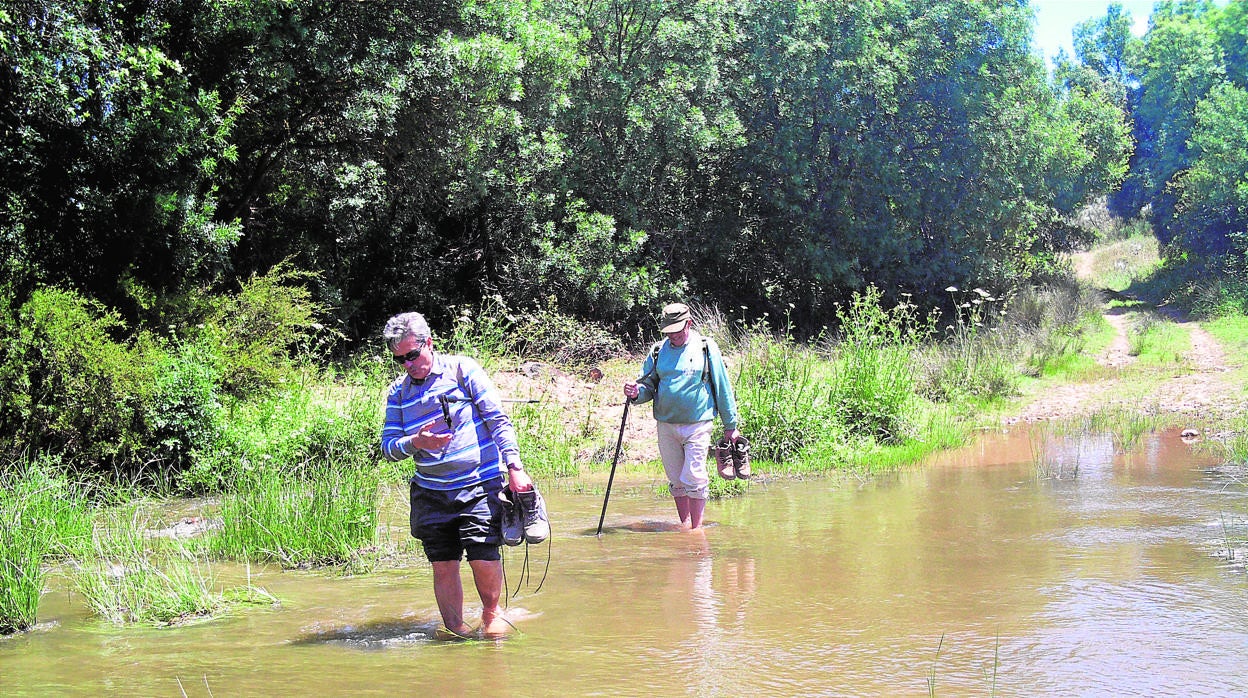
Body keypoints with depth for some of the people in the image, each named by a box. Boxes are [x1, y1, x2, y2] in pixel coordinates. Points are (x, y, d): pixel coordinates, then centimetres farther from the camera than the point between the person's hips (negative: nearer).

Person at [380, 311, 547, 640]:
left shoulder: (462, 370, -1)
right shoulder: (399, 391, 11)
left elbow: (498, 419, -3)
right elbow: (388, 446, 8)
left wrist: (515, 468, -11)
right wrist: (415, 443, -14)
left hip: (480, 485, -4)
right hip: (431, 491, 4)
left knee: (483, 557, -11)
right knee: (443, 564, 1)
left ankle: (492, 613, 16)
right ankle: (454, 629, 16)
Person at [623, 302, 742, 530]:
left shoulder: (706, 348, -1)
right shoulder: (658, 351, 7)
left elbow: (722, 388, 3)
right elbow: (649, 385, 12)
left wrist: (730, 426, 5)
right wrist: (637, 393, -13)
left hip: (697, 425, -4)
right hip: (666, 426, 4)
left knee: (694, 480, -9)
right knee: (677, 482, 11)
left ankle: (697, 529, 0)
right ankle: (684, 526, 22)